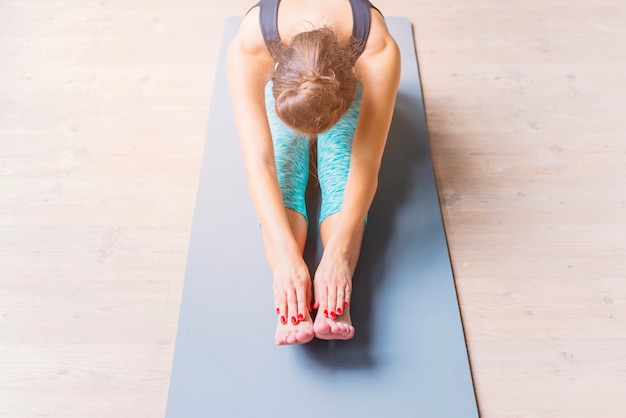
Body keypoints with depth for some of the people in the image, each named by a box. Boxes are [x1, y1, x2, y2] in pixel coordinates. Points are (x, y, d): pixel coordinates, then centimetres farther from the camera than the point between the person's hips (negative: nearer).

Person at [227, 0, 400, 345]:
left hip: (351, 89, 0)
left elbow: (366, 166, -41)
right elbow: (259, 165, -44)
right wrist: (285, 254, -52)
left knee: (341, 174, -29)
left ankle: (334, 300, -39)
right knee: (282, 175, -28)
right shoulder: (247, 50, -41)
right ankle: (290, 304, -37)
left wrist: (338, 252, -50)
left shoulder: (379, 52, -42)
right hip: (278, 86, 1)